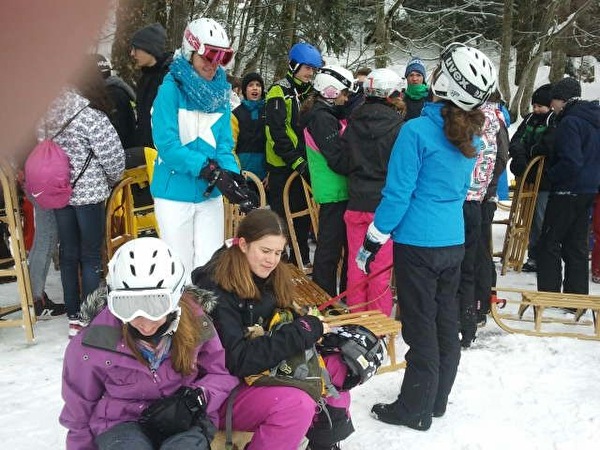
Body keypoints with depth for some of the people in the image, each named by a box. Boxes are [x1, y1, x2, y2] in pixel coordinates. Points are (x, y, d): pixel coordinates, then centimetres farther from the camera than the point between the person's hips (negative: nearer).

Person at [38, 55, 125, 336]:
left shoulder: (49, 111, 2)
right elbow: (114, 158, -15)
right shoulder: (92, 117, -18)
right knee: (91, 256, 4)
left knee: (68, 254, 13)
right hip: (88, 192, -6)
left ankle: (74, 318, 21)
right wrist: (112, 180, 5)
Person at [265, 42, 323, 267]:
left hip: (303, 164, 7)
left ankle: (301, 259, 24)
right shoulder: (280, 91, -9)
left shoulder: (309, 91, 14)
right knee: (281, 215, -1)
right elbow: (277, 131, -18)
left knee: (304, 212, 13)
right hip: (282, 165, -7)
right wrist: (295, 160, -24)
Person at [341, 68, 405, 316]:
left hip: (356, 202, 4)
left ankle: (355, 315, 22)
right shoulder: (397, 126, -12)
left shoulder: (353, 122, 3)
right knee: (381, 267, 4)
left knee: (356, 263, 12)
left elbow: (343, 158, 10)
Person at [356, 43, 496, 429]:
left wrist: (372, 242, -7)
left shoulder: (417, 131, -17)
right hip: (454, 242, 7)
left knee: (421, 328, 2)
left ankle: (415, 409, 15)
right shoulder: (472, 136, 5)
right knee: (446, 323, 15)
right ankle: (437, 401, 29)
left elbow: (398, 194, -16)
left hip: (418, 243, -7)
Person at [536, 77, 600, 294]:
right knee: (577, 245, 12)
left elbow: (571, 161, -24)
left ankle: (548, 294, 1)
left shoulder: (570, 122, -17)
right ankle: (577, 295, 16)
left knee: (549, 243, -1)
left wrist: (551, 175, -10)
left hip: (568, 191, -9)